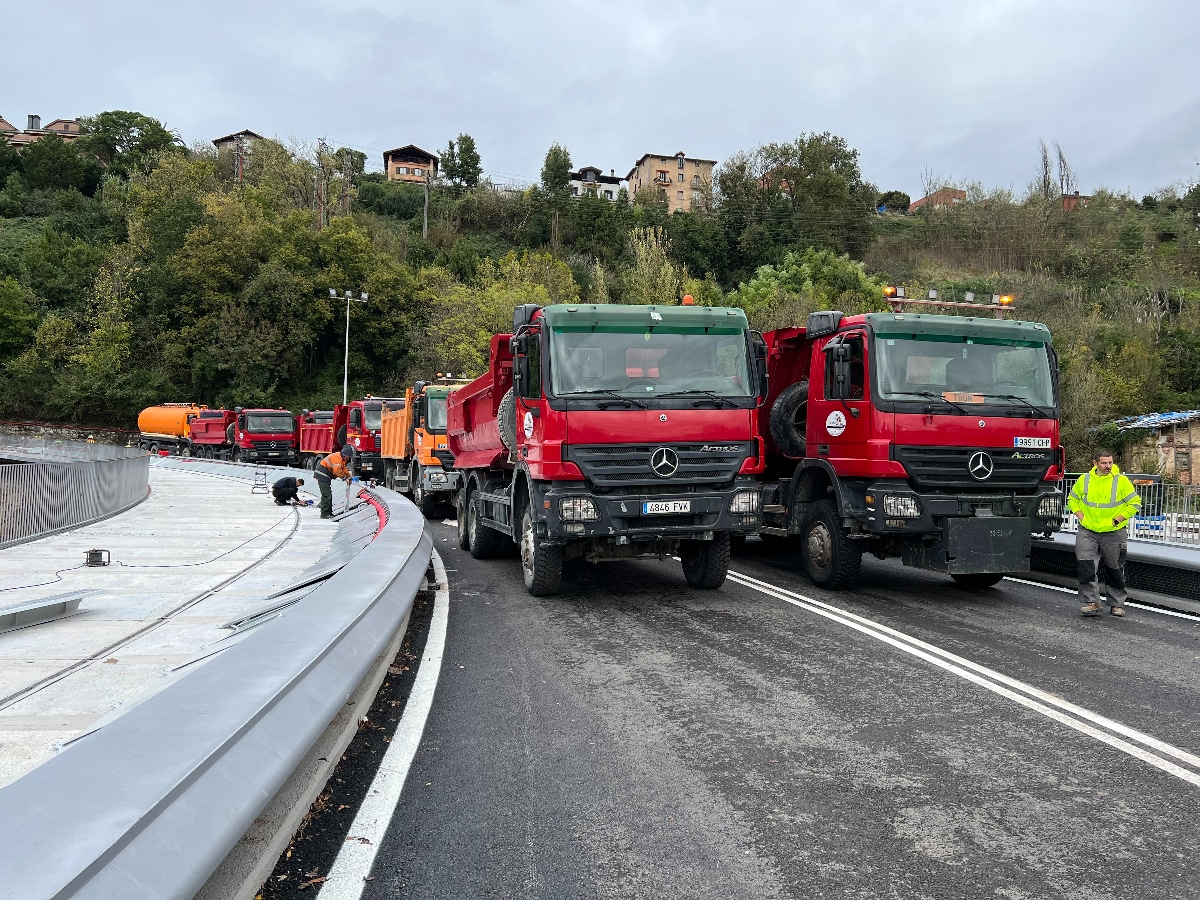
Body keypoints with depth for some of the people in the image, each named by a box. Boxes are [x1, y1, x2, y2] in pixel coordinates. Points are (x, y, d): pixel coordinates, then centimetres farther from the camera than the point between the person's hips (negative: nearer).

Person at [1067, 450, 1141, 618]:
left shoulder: (1121, 481, -5)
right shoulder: (1084, 479, 2)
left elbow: (1135, 503, -3)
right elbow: (1072, 500, 14)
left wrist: (1117, 520, -10)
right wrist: (1081, 517, 0)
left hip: (1114, 534, -1)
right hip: (1087, 532, 1)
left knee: (1115, 571, 10)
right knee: (1086, 567, -11)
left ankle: (1117, 604, 23)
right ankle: (1092, 602, -5)